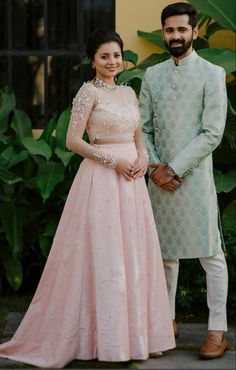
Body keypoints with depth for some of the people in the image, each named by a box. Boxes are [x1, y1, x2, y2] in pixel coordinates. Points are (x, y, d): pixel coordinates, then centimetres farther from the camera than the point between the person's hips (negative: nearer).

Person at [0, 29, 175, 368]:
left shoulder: (129, 92, 14)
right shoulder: (88, 92, -6)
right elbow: (73, 140, -12)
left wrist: (143, 158, -4)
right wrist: (114, 161, -16)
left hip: (132, 180, 7)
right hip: (101, 179, -7)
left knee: (134, 253, 8)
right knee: (103, 254, -2)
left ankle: (135, 331, 18)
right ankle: (106, 338, 7)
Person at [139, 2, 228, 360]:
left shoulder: (212, 74, -2)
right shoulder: (152, 75, 11)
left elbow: (212, 133, -9)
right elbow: (144, 128, 11)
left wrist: (175, 168, -14)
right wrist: (154, 167, -5)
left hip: (194, 177, -4)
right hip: (159, 178, 4)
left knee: (210, 253, -4)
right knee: (165, 252, 11)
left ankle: (217, 330, 2)